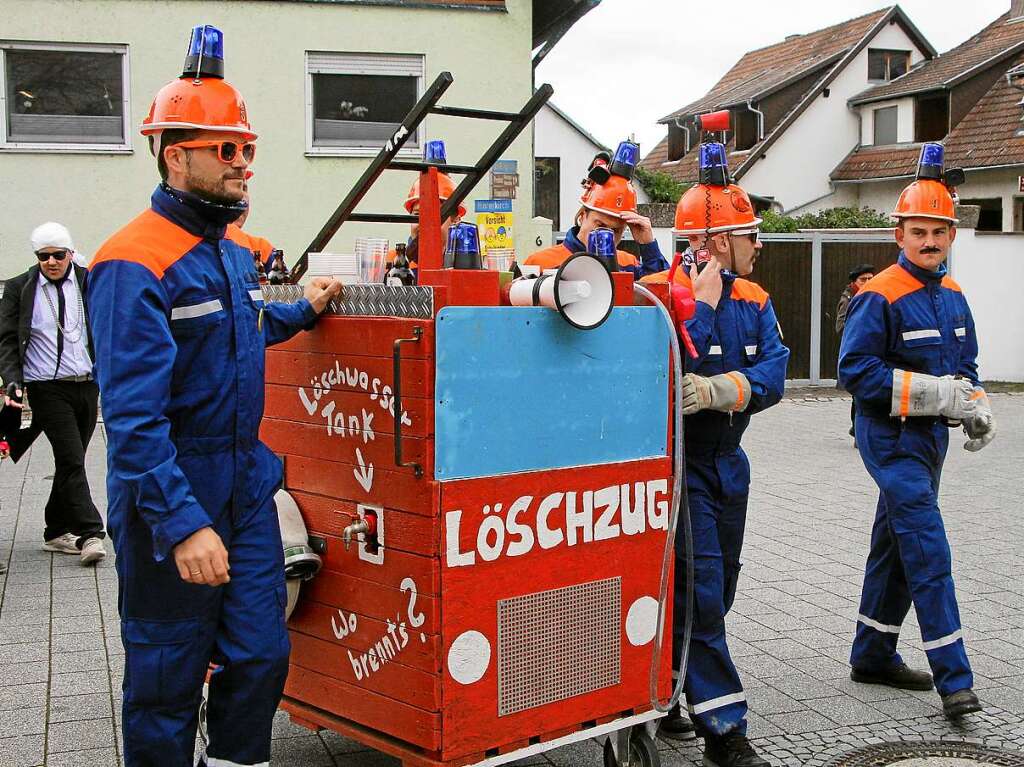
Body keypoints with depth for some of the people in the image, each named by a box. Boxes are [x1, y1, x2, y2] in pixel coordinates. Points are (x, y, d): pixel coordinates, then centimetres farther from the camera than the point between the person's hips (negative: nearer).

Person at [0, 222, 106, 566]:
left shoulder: (90, 283, 5)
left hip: (88, 385, 3)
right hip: (48, 388, -3)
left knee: (71, 461, 11)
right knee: (71, 460, -11)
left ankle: (57, 532, 23)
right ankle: (89, 534, -9)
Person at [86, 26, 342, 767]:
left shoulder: (234, 254, 10)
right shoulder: (136, 264, -18)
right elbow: (134, 414, -24)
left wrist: (301, 311, 21)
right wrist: (182, 525, -29)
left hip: (247, 484, 8)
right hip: (171, 495, -7)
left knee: (261, 655, 11)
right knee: (168, 677, 6)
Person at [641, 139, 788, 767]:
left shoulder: (752, 300, 5)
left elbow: (773, 375, -8)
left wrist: (719, 390, -27)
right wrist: (703, 304, -24)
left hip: (728, 461, 8)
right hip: (676, 462, -8)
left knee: (717, 591, 15)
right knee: (700, 592, -8)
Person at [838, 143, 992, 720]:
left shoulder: (953, 297, 11)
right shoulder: (880, 296, -14)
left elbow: (966, 364, 19)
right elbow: (856, 371, -20)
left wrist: (977, 409, -1)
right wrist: (936, 393, -21)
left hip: (931, 435, 8)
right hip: (892, 437, -8)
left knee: (897, 544, 15)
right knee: (928, 549, -12)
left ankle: (872, 655, 28)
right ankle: (953, 677, -8)